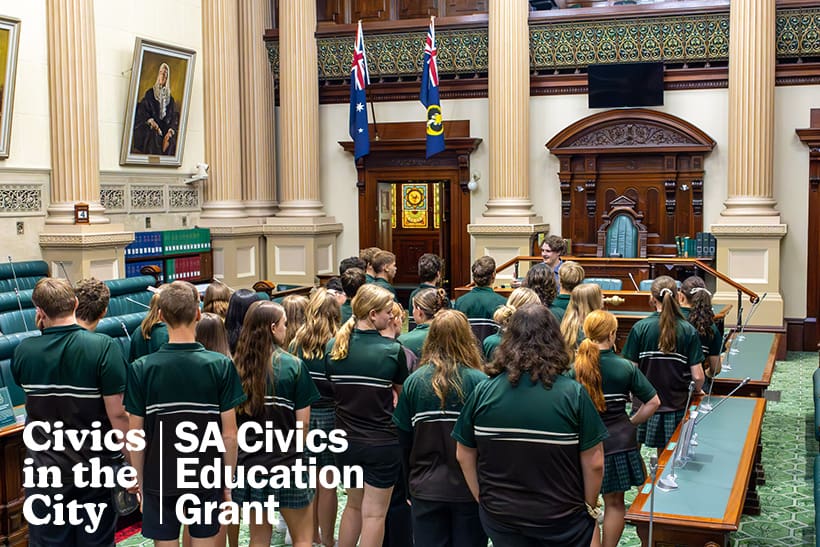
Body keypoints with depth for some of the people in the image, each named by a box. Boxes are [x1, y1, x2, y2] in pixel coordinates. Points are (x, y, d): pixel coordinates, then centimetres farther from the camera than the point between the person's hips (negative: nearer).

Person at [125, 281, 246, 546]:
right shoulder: (221, 365, -10)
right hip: (207, 479, 0)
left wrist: (141, 483, 9)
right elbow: (229, 435, -8)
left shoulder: (141, 368, -9)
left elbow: (136, 436, -4)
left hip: (159, 480, 0)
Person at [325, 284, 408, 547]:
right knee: (374, 513, 6)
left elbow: (332, 389, 8)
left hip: (346, 439, 5)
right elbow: (401, 390, -1)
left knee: (354, 504, 23)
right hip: (383, 442, -4)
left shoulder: (333, 347, -3)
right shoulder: (393, 349, -15)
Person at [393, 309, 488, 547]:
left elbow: (403, 438, 0)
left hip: (426, 489, 2)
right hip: (469, 488, -2)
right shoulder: (479, 382, -15)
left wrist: (409, 482, 15)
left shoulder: (413, 381, -7)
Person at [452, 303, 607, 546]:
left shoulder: (483, 392, -11)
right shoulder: (574, 394, -17)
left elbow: (464, 457, -2)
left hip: (499, 518, 2)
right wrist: (590, 508, 5)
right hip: (562, 521, -2)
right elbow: (594, 463, -12)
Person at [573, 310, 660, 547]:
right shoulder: (625, 367, -8)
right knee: (614, 503, 16)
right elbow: (653, 402, -5)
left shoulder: (573, 367, -11)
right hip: (619, 442, 1)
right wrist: (632, 422, 7)